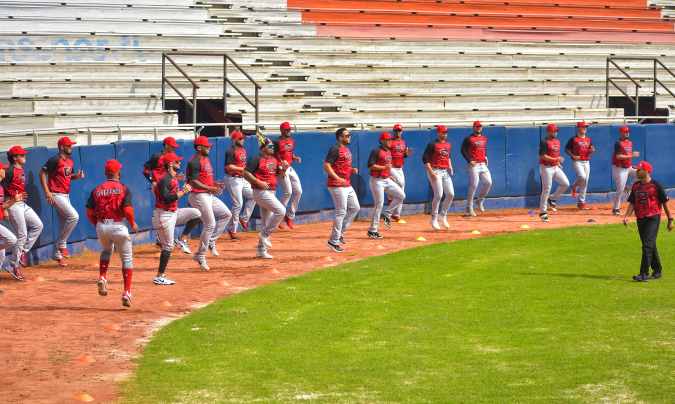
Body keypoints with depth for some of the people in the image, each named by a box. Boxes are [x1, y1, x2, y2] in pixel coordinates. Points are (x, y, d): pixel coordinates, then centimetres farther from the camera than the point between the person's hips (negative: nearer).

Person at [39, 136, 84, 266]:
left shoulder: (70, 161, 11)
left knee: (65, 225, 10)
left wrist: (77, 176, 1)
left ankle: (58, 254, 17)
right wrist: (47, 192, -21)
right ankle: (62, 244, -9)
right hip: (56, 195, -9)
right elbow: (42, 173, -15)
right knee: (74, 216, -20)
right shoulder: (55, 160, -14)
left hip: (66, 195, 9)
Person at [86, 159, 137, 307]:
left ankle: (102, 278, 13)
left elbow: (89, 213, 2)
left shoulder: (97, 190, 5)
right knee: (127, 258, 9)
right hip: (118, 226, -4)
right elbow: (127, 210, -14)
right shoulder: (123, 188, -4)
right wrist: (133, 224, 4)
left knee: (106, 250, 32)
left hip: (101, 227, 4)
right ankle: (126, 292, 1)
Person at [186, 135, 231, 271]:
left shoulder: (206, 159, 15)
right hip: (199, 196, -10)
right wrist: (210, 188, -25)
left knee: (226, 214, 13)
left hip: (208, 195, 10)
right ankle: (200, 256, -2)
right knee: (210, 224, -10)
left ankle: (210, 241, 16)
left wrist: (215, 184, 8)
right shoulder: (195, 162, -16)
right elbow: (193, 181, -23)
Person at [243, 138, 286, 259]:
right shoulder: (257, 159, -10)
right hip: (261, 192, -8)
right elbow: (246, 173, -16)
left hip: (271, 192, 8)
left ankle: (261, 250, 16)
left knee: (266, 221, 10)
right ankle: (265, 235, -9)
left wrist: (283, 167, -3)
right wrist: (259, 182, -24)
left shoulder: (274, 159, 13)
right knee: (281, 211, -19)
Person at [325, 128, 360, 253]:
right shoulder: (335, 149, -13)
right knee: (341, 212, -8)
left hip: (347, 185, 10)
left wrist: (352, 170, 8)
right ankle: (334, 241, -1)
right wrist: (338, 178, -28)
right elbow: (326, 166, -21)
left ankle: (340, 232, 23)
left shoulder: (347, 149, 16)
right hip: (337, 186, -10)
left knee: (355, 208, 14)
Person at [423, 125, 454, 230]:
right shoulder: (432, 145, -8)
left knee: (450, 194, 1)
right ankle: (434, 219, -2)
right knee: (438, 195, -11)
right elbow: (425, 159, -12)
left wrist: (450, 167, 10)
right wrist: (431, 173, -19)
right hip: (435, 171, -7)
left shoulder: (448, 144, 13)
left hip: (446, 172, 7)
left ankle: (443, 215, 17)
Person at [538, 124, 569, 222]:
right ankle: (543, 212, 2)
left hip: (556, 167, 8)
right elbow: (543, 156, -20)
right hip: (546, 168, -8)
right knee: (546, 189, -6)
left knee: (565, 183, -1)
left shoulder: (557, 141, 13)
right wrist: (556, 159, -22)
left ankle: (552, 199, 17)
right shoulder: (544, 142, -13)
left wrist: (558, 163, 10)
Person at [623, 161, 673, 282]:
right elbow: (632, 203, 10)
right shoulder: (636, 186, 10)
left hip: (653, 218, -7)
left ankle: (644, 274, -15)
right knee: (650, 246, 14)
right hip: (640, 219, 7)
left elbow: (664, 202, -4)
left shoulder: (656, 185, -8)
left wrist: (670, 219, -2)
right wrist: (626, 216, -5)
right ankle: (657, 271, 27)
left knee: (647, 245, -13)